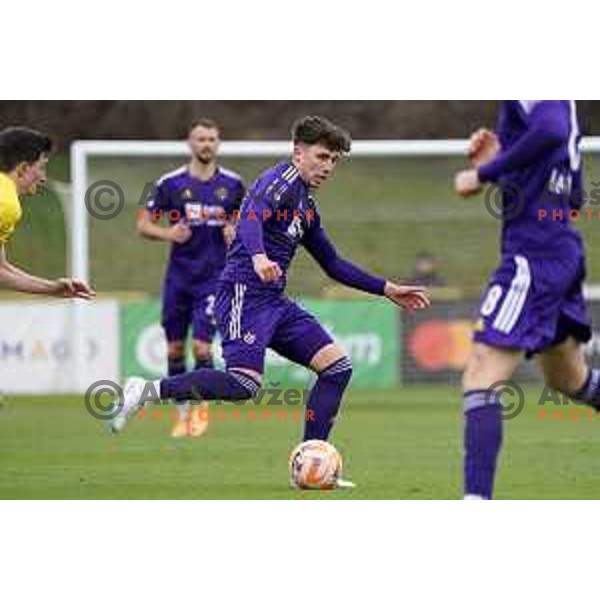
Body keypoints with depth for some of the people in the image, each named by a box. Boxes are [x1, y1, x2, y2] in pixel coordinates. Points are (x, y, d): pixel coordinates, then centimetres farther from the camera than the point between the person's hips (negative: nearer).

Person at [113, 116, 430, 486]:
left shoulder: (307, 205, 22)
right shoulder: (283, 180, -6)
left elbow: (334, 265, 30)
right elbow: (252, 217, -26)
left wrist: (388, 290, 28)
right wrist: (259, 257, -46)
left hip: (275, 301, 10)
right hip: (245, 293, -10)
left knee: (338, 366, 0)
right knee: (245, 384, -24)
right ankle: (148, 391, -11)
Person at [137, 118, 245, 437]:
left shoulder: (232, 183, 2)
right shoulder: (170, 183, -1)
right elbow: (144, 225, 4)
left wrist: (236, 230, -7)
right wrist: (167, 233, -16)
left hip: (214, 277, -1)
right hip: (178, 276, 1)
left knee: (201, 346, -11)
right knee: (175, 348, 3)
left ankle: (200, 408, 11)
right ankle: (183, 414, 18)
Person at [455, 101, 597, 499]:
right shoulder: (559, 103, 17)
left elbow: (551, 130, -33)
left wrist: (484, 173, -22)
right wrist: (501, 161, 12)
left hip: (534, 253, -10)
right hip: (564, 253, 10)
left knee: (480, 379, -12)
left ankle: (477, 501, -18)